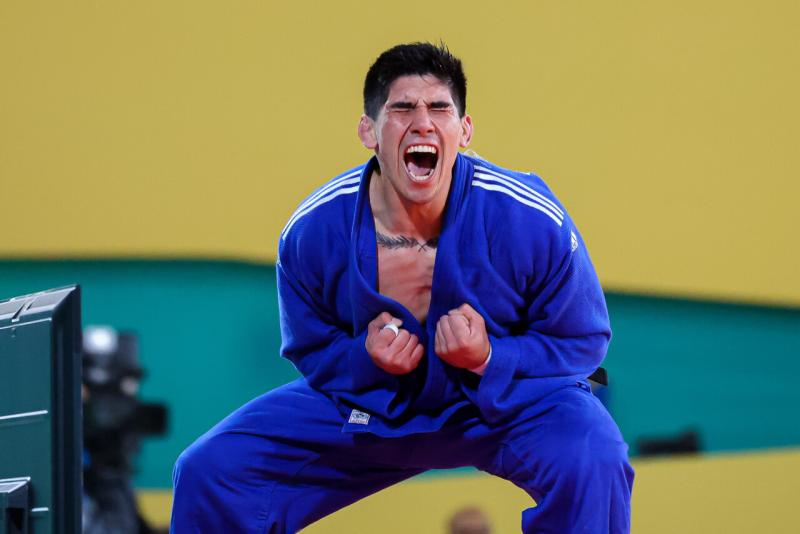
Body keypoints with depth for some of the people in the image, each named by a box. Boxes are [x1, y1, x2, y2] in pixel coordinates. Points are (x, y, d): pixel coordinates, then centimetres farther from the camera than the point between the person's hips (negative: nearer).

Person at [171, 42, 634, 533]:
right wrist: (367, 360, -23)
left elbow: (581, 341, -11)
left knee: (593, 464, -36)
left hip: (511, 400, -2)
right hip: (369, 403, 2)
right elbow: (311, 350, 1)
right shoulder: (311, 233, -16)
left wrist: (489, 360, -29)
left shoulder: (532, 221, -23)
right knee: (209, 471, -10)